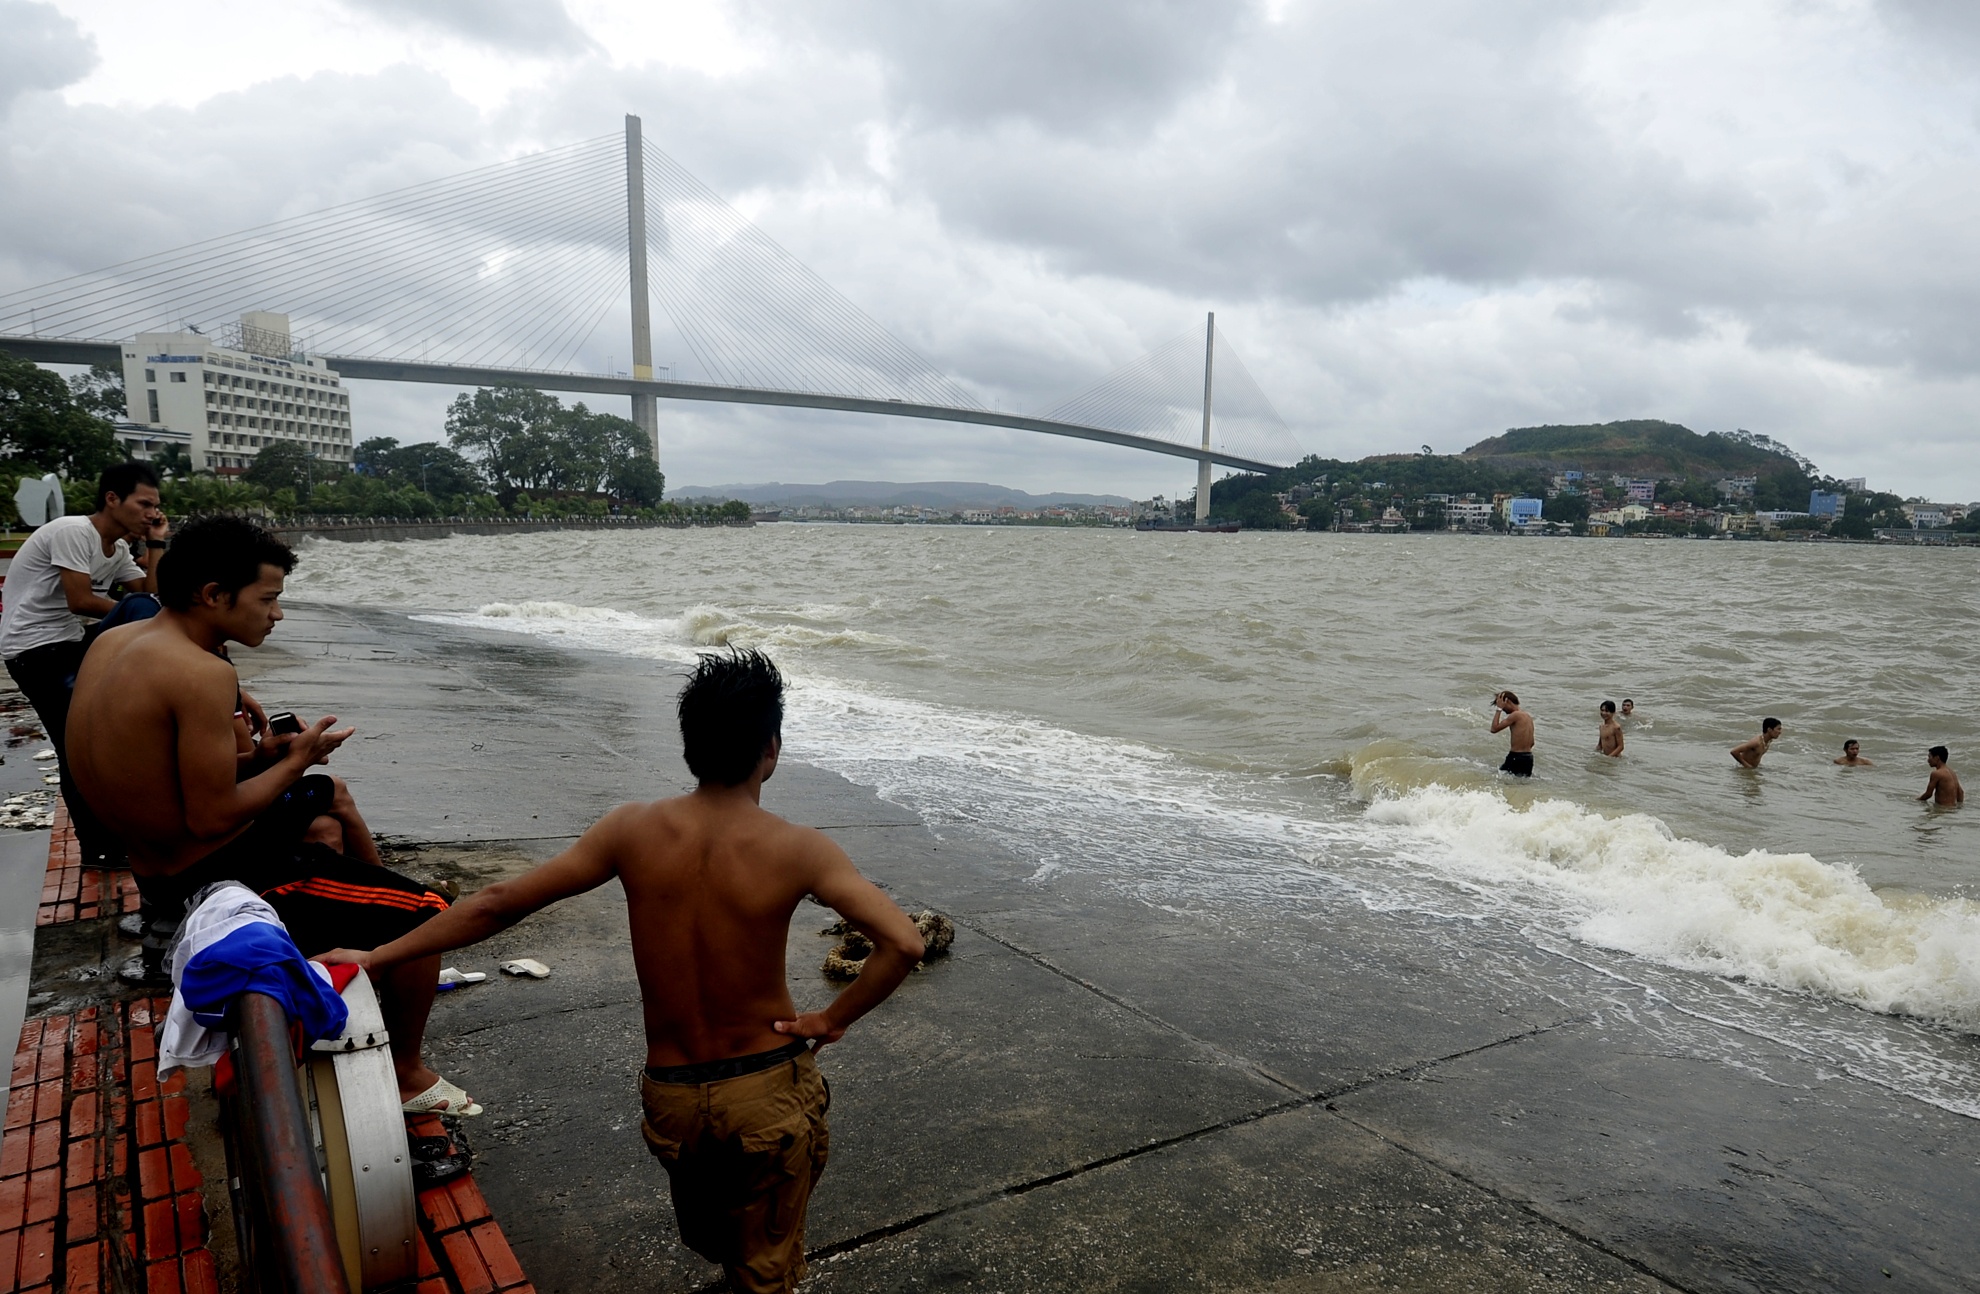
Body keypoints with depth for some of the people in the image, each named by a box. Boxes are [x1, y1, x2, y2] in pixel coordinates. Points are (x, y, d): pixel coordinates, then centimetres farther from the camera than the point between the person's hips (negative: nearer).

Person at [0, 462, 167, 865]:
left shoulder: (119, 549, 9)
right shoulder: (73, 532, -19)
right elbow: (81, 602, -23)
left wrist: (154, 543, -1)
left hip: (67, 643, 9)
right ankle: (100, 847, 0)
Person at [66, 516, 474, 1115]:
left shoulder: (111, 642, 3)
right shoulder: (204, 673, -28)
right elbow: (213, 819, -27)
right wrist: (296, 760, -13)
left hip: (152, 861, 11)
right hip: (212, 878, -11)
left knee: (328, 798, 34)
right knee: (426, 913, -11)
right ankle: (407, 1075, 11)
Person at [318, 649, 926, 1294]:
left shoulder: (633, 831, -12)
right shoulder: (796, 849, -18)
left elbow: (496, 905, -7)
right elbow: (904, 942, -27)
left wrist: (374, 957, 3)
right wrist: (833, 1019, -13)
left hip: (671, 1096, 3)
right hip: (769, 1090, -3)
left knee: (709, 1238, 32)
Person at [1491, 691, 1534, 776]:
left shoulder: (1515, 715, -14)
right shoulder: (1528, 716, 13)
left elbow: (1494, 729, -14)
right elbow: (1532, 743, 18)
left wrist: (1499, 709, -10)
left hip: (1516, 757, -8)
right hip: (1529, 758, 8)